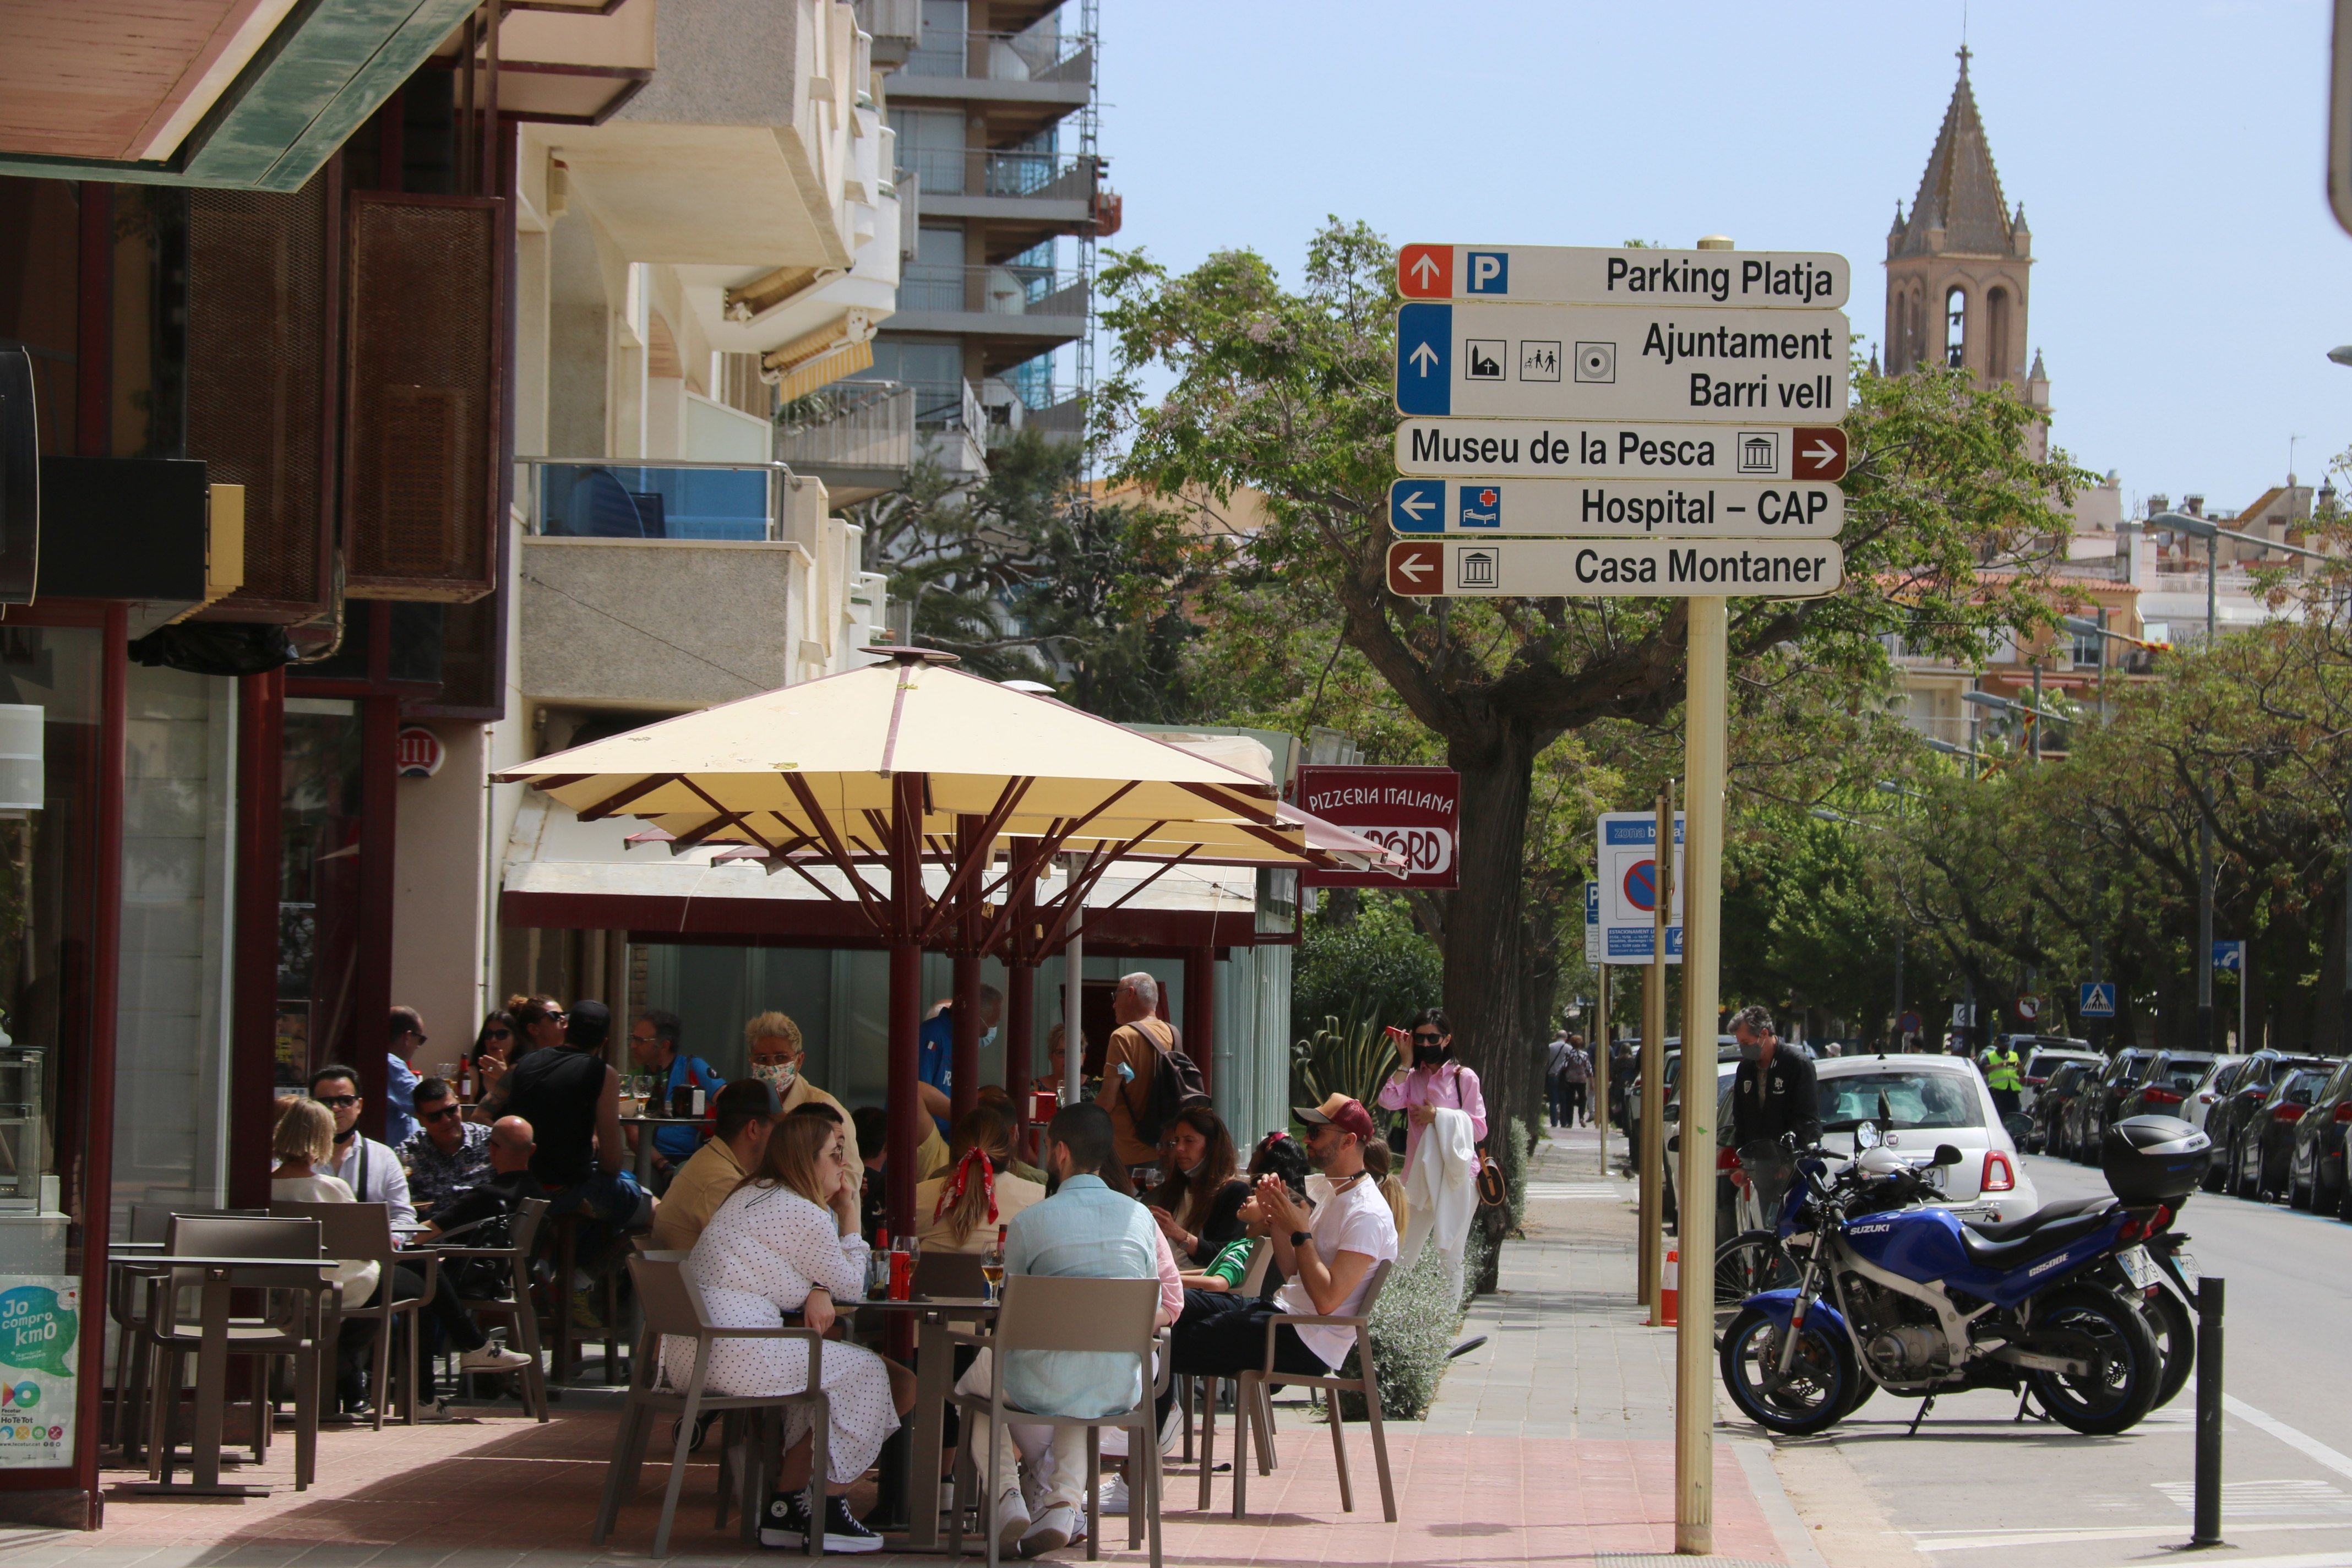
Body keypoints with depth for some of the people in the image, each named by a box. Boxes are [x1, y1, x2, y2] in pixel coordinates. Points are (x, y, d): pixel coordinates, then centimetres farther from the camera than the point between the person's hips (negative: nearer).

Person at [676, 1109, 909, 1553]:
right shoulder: (803, 1215, -10)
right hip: (733, 1355, -10)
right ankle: (831, 1513, 9)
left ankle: (785, 1510, 25)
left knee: (816, 1372, 26)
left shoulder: (750, 1196, 21)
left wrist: (817, 1292, 1)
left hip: (685, 1351, 10)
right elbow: (853, 1288, 2)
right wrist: (849, 1210, 8)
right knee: (866, 1371, 3)